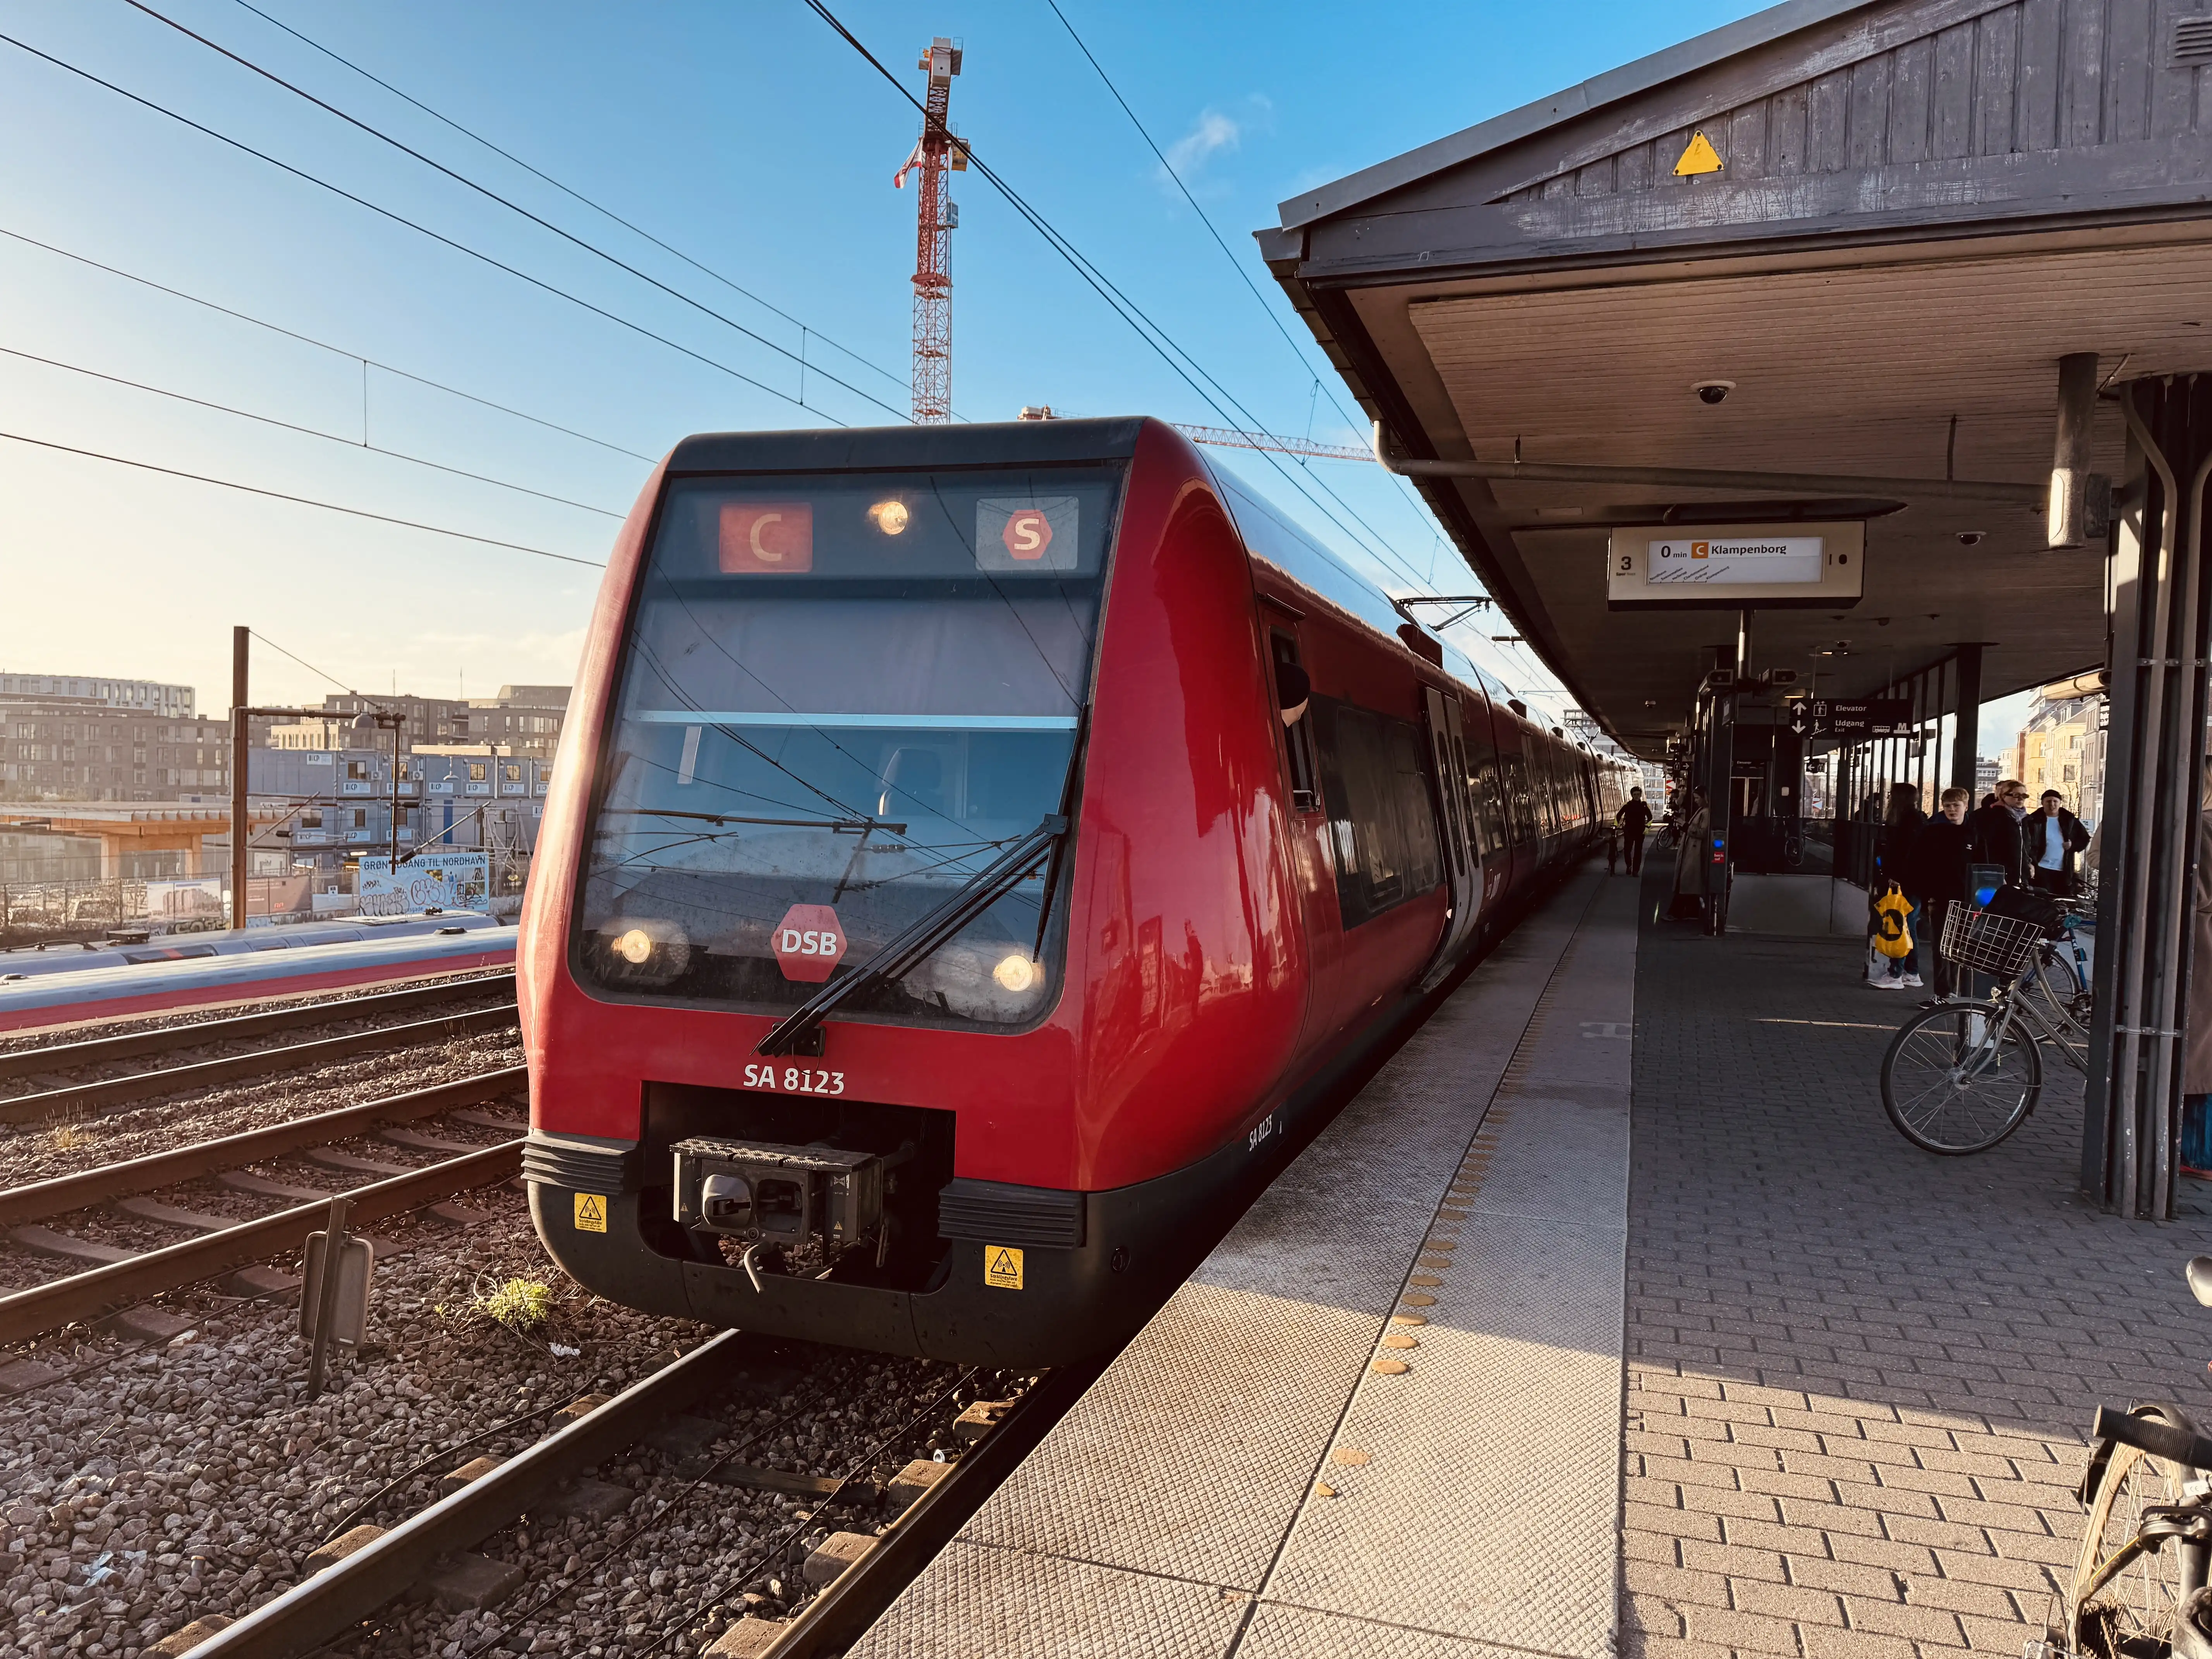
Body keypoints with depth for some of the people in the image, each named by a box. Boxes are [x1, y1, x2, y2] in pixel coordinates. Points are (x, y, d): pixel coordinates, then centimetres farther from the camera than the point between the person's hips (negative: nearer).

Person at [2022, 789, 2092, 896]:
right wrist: (2030, 864, -20)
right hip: (2041, 869, -4)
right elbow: (2027, 844, -6)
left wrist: (2073, 845, -3)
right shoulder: (2033, 820, -1)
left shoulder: (2070, 820, 10)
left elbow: (2085, 839, 19)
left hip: (2064, 871, 4)